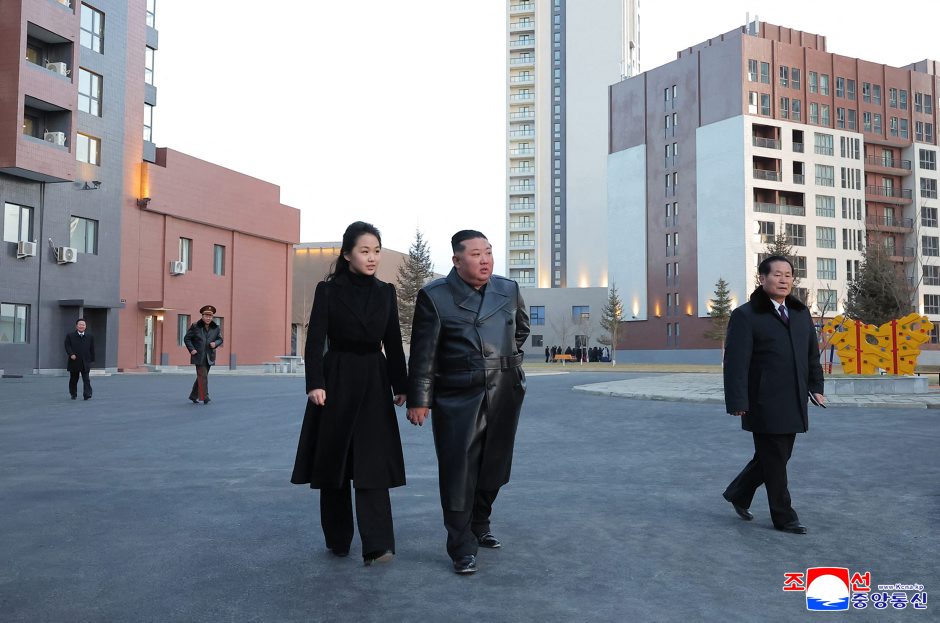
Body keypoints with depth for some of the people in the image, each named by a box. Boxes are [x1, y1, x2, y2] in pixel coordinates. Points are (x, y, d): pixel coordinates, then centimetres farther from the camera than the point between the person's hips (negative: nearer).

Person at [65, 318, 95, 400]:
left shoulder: (90, 336, 8)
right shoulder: (70, 336, 4)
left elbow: (92, 349, 9)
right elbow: (67, 346, -4)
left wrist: (92, 360, 7)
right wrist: (71, 354, -20)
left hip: (85, 362, 0)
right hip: (74, 362, 0)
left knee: (86, 380, -8)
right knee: (73, 380, 12)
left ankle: (87, 395, -12)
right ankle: (73, 394, 26)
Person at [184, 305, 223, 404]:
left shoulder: (216, 328, 4)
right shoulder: (195, 326, -4)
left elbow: (220, 339, 13)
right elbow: (187, 338, 2)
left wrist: (215, 343, -10)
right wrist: (191, 349, -9)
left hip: (209, 357, 4)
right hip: (198, 356, -4)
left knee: (201, 376, 13)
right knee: (203, 375, -11)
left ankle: (194, 396, 27)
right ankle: (204, 397, -10)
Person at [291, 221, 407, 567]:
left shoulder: (386, 292, 7)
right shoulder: (328, 290, -2)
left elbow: (393, 342, 9)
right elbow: (315, 341, -7)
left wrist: (400, 386, 8)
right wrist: (315, 383, -17)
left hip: (374, 384, 2)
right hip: (337, 382, -1)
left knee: (373, 463, -5)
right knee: (334, 460, 7)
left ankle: (377, 545, -6)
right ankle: (337, 539, 22)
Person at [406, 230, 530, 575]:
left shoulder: (509, 290, 6)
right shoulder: (434, 296, -6)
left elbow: (522, 327, 26)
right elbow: (423, 353, -8)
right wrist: (419, 400, -9)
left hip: (505, 394, 5)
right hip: (458, 398, -4)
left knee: (494, 467, 14)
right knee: (459, 472, -2)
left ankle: (480, 525, 34)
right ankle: (462, 547, 8)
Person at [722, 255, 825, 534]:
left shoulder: (801, 313, 14)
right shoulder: (746, 315, -8)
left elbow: (812, 354, 20)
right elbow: (736, 361, -13)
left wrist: (816, 387, 13)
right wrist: (737, 402, -18)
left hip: (793, 403, 7)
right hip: (765, 404, -7)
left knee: (776, 456, 14)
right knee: (774, 459, 3)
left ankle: (738, 493, 33)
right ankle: (783, 517, 16)